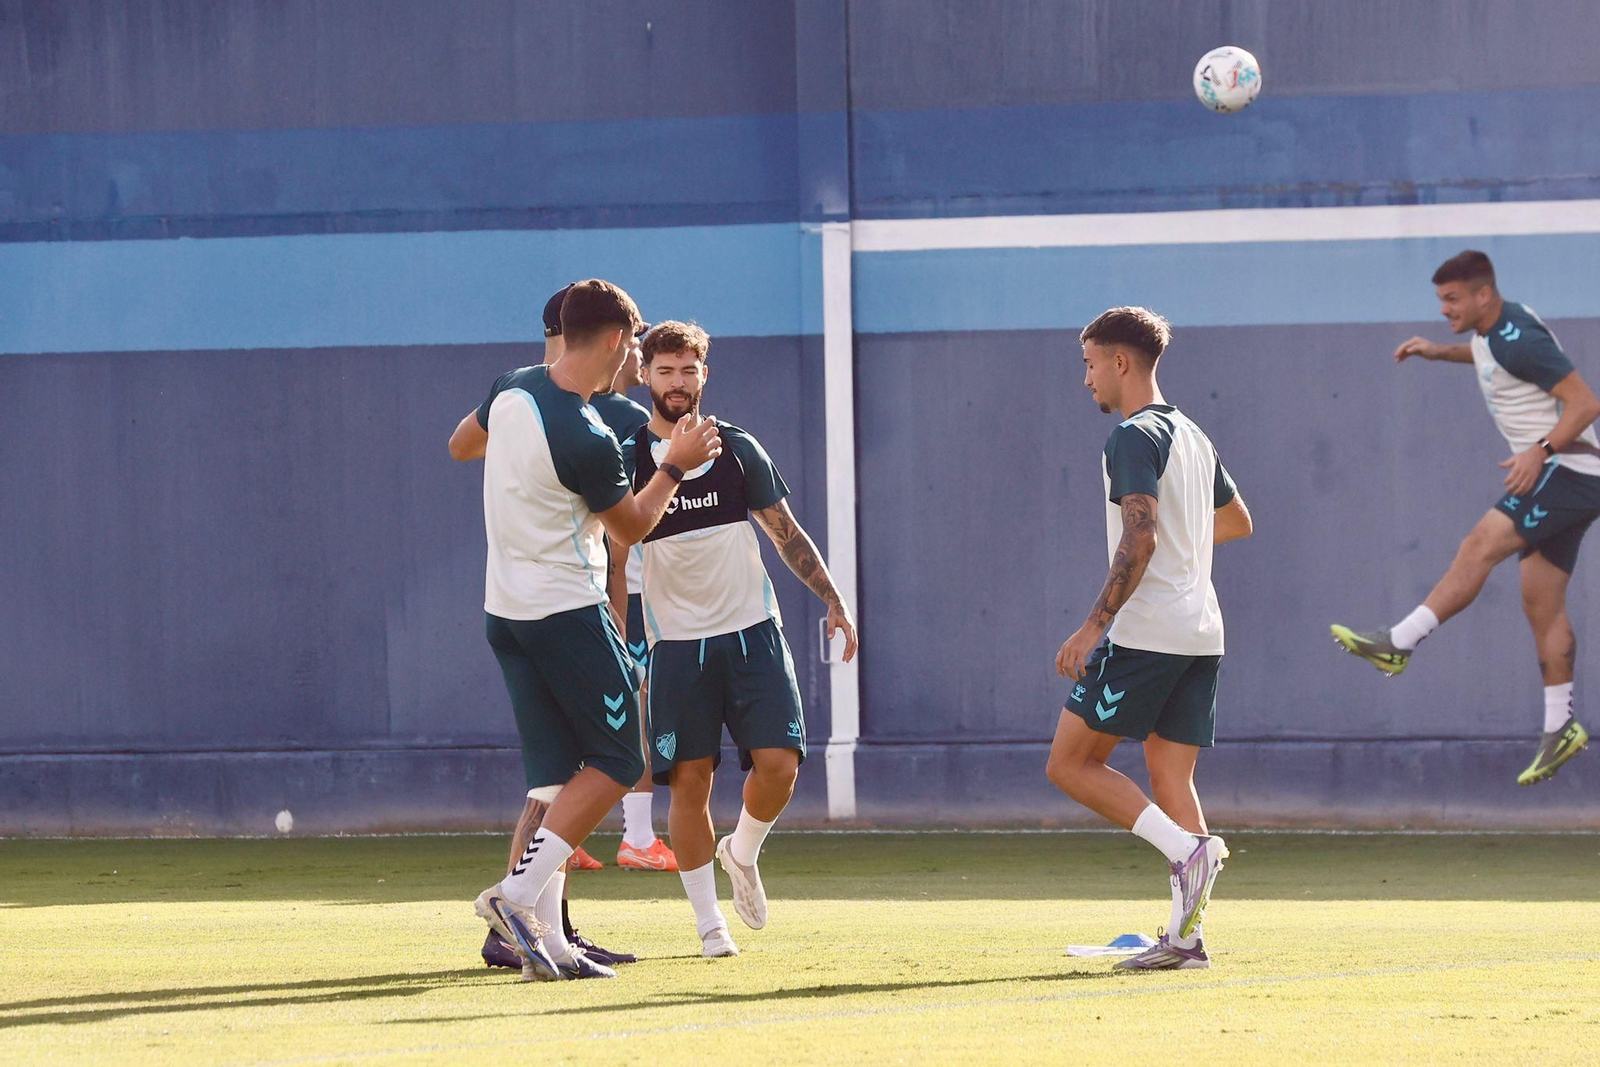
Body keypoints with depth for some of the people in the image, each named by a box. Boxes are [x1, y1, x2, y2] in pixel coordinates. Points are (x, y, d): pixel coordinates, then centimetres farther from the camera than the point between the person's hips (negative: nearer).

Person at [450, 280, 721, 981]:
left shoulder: (512, 390, 1)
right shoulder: (588, 442, -21)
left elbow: (460, 446, 23)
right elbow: (631, 527, -4)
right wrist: (677, 466, 7)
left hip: (503, 607, 8)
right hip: (567, 609, -8)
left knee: (553, 775, 9)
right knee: (617, 761, 0)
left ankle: (545, 941, 2)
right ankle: (519, 893, -14)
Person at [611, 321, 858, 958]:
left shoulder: (738, 450, 7)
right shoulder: (630, 461, 0)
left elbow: (786, 533, 14)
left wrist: (833, 600, 9)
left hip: (753, 632, 2)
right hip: (678, 642, -2)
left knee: (779, 763, -9)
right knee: (690, 778, -5)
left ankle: (741, 855, 22)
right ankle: (708, 922, 6)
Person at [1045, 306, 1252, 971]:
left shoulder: (1135, 438, -11)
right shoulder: (1192, 438, 17)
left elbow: (1139, 540, -22)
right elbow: (1237, 521, 31)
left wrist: (1094, 627, -23)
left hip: (1145, 634, -9)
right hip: (1200, 634, 9)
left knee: (1070, 765, -3)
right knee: (1170, 777, 8)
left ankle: (1187, 848, -18)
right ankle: (1186, 937, 0)